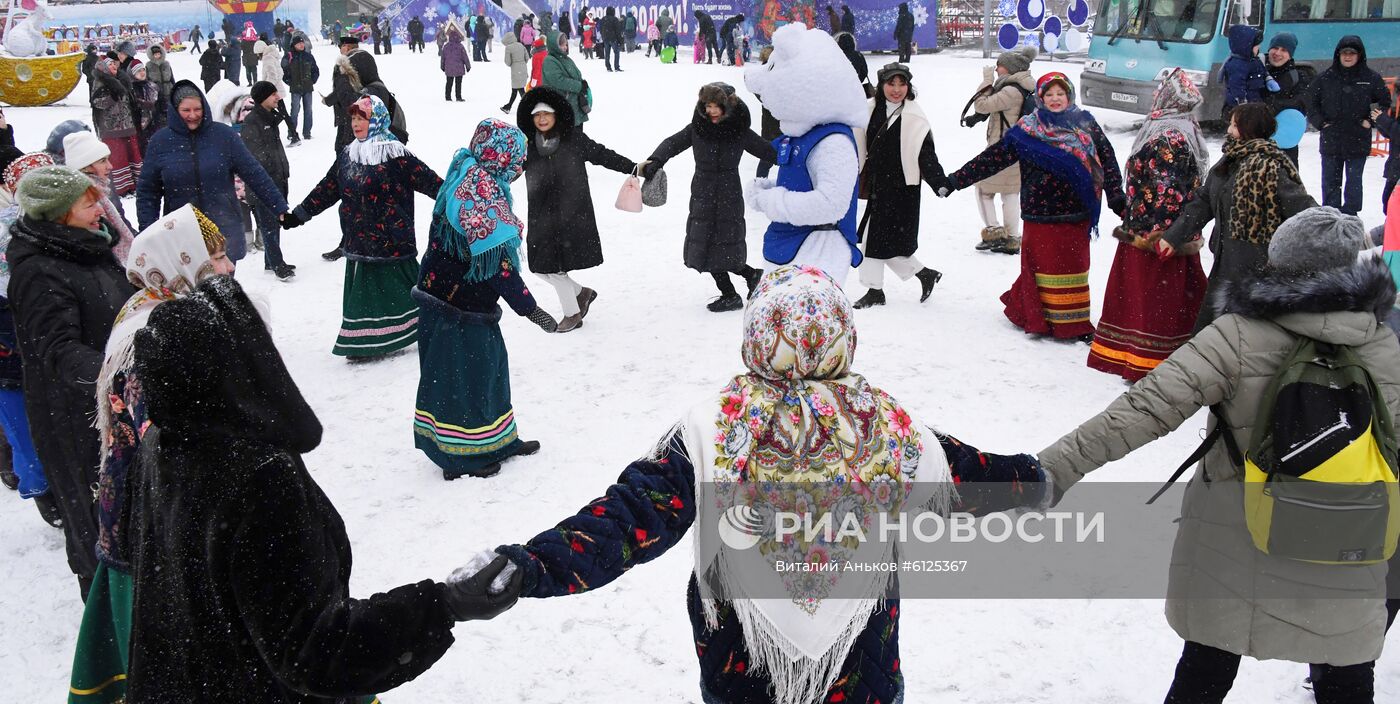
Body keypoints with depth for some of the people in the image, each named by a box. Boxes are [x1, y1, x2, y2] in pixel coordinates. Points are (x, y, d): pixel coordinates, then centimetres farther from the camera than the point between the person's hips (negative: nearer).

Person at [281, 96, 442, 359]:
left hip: (391, 238, -6)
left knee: (398, 286, 0)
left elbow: (425, 179, -12)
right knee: (364, 288, 8)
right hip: (360, 239, 6)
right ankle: (366, 343, 17)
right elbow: (327, 188, 17)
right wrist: (299, 214, 18)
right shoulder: (348, 155, 11)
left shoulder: (394, 154, -9)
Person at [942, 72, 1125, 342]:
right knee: (1043, 266, -1)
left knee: (1074, 267, 7)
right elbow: (993, 157, 0)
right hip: (1041, 213, -2)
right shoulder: (1027, 130, 1)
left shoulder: (1085, 123, 7)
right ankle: (1041, 319, 14)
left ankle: (1074, 323, 16)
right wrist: (955, 181, -4)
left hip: (1076, 213, 2)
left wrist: (1116, 196, 6)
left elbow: (1107, 159, 10)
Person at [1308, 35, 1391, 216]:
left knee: (1354, 181, 3)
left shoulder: (1371, 78, -1)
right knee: (1330, 181, 9)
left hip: (1358, 141, -2)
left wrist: (1371, 121, -5)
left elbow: (1385, 103, 6)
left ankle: (1350, 216, 11)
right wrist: (1320, 121, -2)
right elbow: (1311, 101, 9)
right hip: (1330, 141, 2)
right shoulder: (1326, 78, 1)